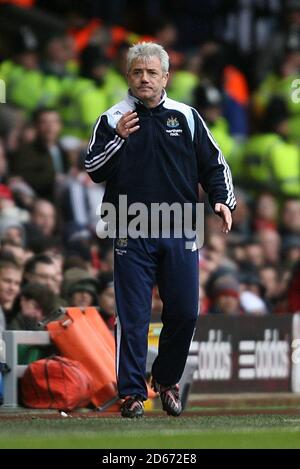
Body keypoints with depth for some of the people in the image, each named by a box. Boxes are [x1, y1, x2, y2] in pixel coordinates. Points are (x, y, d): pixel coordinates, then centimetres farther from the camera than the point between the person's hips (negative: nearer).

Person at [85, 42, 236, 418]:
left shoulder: (186, 118, 8)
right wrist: (119, 139, -16)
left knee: (185, 313, 2)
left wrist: (222, 200, -4)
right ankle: (131, 392, 2)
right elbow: (93, 170, -2)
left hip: (180, 232, 2)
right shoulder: (113, 119, 4)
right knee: (133, 317, -3)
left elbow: (214, 163, 12)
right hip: (132, 234, -2)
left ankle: (167, 380, 23)